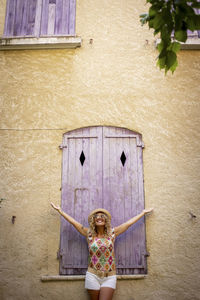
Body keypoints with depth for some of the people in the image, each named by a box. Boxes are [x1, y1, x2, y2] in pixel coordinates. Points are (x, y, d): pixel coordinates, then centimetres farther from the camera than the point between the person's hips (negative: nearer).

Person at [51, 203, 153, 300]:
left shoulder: (112, 233, 2)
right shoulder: (89, 233, 2)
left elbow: (128, 223, 5)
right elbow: (73, 221, 3)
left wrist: (143, 212, 9)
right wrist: (60, 210, 5)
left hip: (109, 276, 0)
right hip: (93, 275, 1)